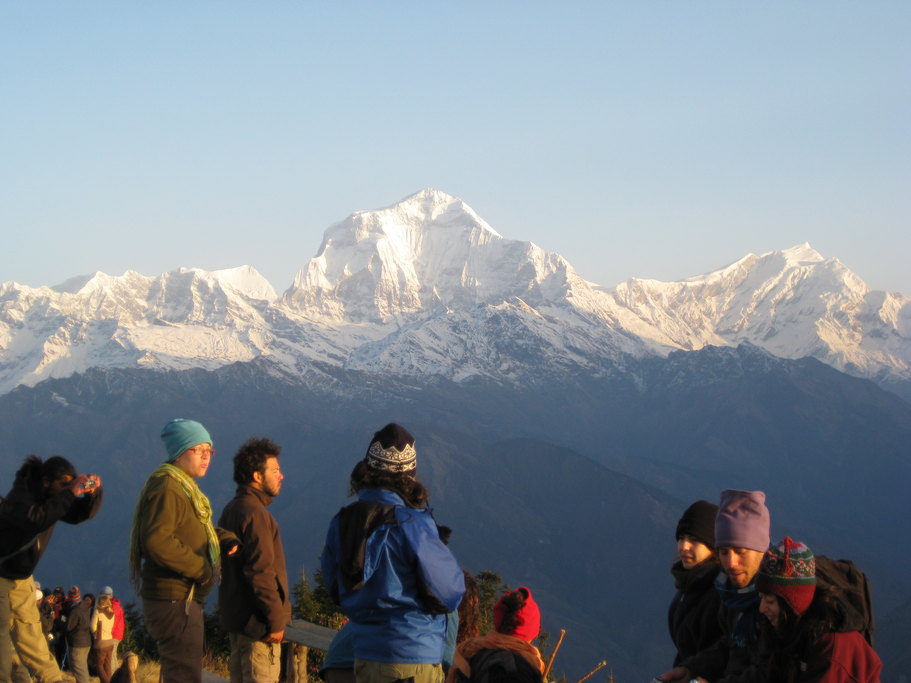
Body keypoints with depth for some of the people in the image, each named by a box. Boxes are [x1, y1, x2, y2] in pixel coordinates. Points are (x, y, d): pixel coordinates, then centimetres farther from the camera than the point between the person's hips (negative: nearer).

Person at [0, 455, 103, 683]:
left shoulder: (50, 496, 0)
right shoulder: (20, 497, -25)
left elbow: (79, 514, 2)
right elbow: (37, 519, -44)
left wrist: (93, 492, -18)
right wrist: (70, 493, -43)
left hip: (21, 578, 8)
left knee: (30, 634, 14)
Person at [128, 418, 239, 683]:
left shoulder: (185, 487, 17)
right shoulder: (166, 487, -17)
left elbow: (194, 529, 22)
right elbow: (157, 540, -29)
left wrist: (225, 539, 1)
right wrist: (200, 568, -23)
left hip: (185, 598, 11)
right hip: (174, 600, -11)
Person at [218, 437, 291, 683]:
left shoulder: (231, 510, 15)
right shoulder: (254, 513, -17)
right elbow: (260, 572, -23)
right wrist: (276, 620, -18)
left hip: (236, 616, 10)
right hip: (258, 621, -10)